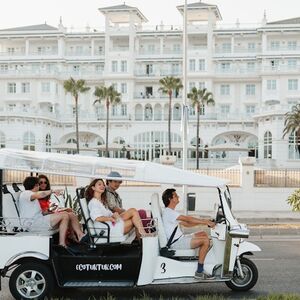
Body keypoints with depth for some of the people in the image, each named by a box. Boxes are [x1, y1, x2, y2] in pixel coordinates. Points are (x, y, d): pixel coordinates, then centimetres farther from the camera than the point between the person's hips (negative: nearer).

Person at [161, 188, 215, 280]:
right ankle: (199, 272, -15)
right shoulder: (168, 212, -16)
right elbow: (188, 219, -20)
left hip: (180, 238, 11)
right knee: (205, 240, -17)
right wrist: (206, 222, -16)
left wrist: (202, 222, 6)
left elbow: (186, 224, 18)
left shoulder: (171, 212, 19)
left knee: (203, 234, 13)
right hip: (176, 243, -11)